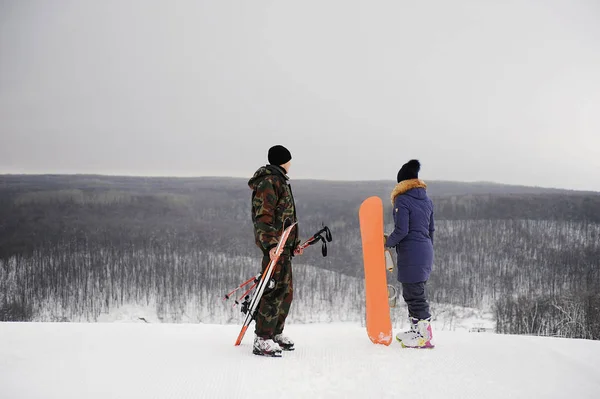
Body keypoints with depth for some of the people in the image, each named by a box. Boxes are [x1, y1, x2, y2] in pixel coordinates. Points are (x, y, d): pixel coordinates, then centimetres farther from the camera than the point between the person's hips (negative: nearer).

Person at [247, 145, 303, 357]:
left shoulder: (280, 181, 24)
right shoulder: (269, 181, -11)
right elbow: (263, 216, -19)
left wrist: (294, 243, 29)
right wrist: (271, 244, -28)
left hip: (284, 245, 11)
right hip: (275, 245, -11)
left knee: (286, 291, 15)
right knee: (275, 291, -14)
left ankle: (275, 333, 25)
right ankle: (262, 340, -13)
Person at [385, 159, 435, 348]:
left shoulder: (402, 200, -13)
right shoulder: (426, 200, 11)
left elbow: (402, 230, -19)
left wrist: (388, 242, -3)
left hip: (410, 253, -8)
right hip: (426, 251, 8)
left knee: (414, 294, -3)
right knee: (415, 292, 18)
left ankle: (424, 336, -2)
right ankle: (417, 330, 26)